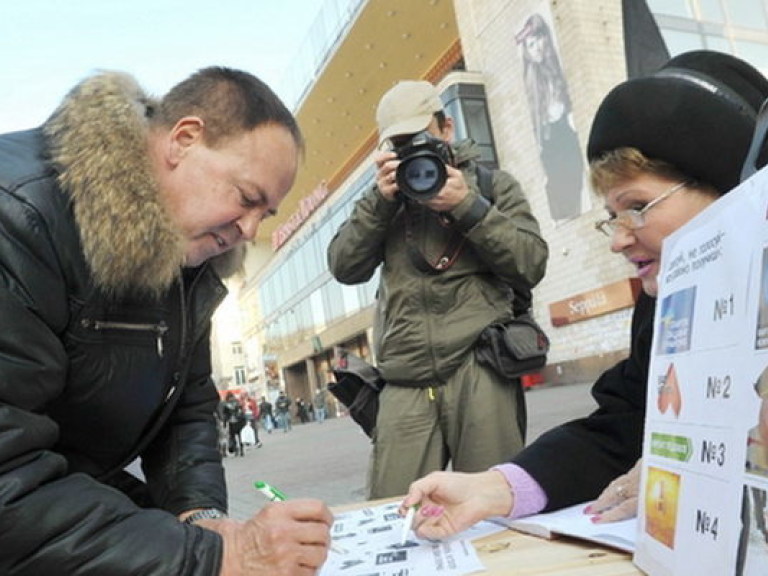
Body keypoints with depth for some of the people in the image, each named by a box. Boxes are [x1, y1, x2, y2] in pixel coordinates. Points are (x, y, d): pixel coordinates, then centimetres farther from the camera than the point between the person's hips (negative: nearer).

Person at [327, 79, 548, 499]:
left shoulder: (491, 183, 14)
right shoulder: (385, 197, 20)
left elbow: (531, 265, 2)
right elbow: (344, 268, 8)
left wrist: (467, 205, -7)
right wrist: (380, 200, -3)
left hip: (480, 372, -1)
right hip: (405, 385, 2)